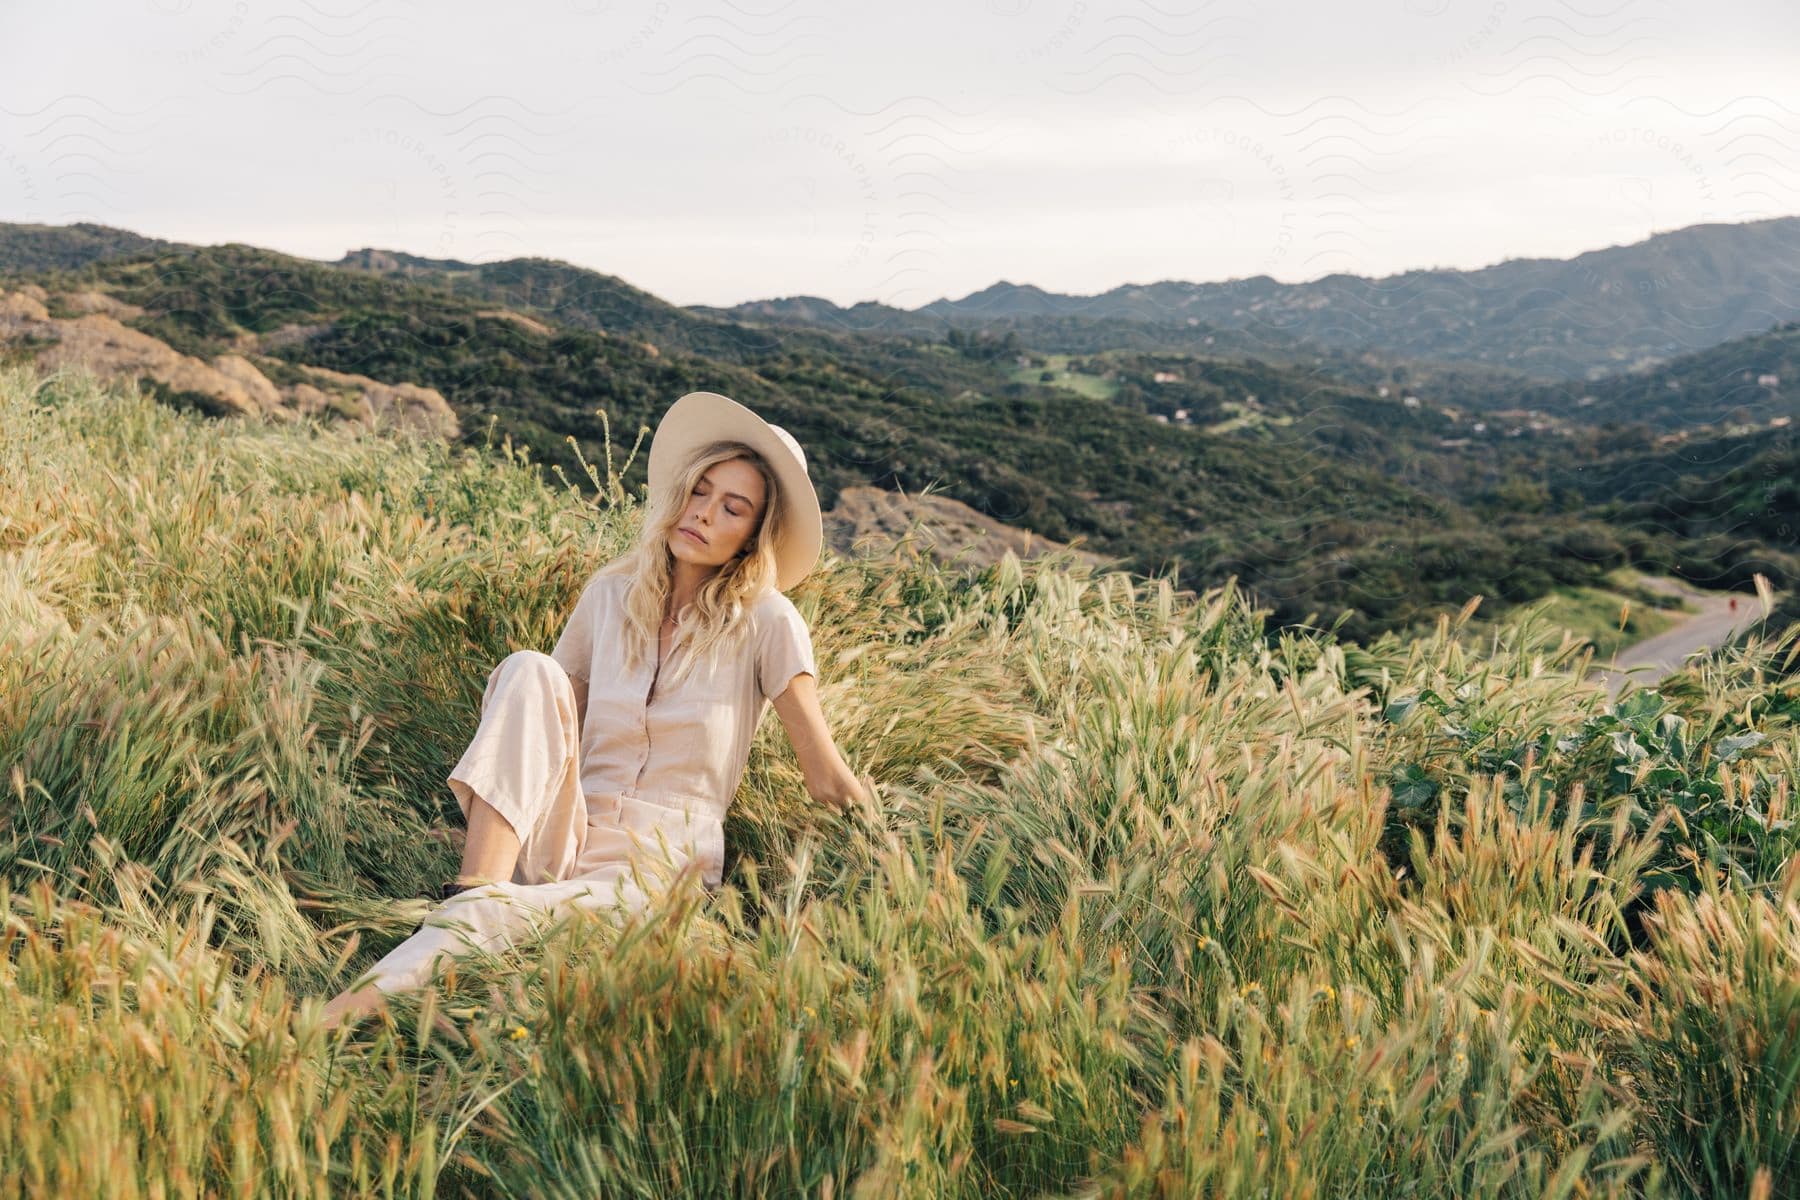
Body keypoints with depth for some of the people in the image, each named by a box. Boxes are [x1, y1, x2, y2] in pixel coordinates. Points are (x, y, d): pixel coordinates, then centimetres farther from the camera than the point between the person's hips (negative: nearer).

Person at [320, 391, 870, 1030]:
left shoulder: (766, 622, -3)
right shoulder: (612, 594, 9)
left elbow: (830, 781, -1)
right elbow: (541, 723, 10)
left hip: (659, 863, -3)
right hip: (564, 831, 4)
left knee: (495, 916, -34)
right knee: (531, 670, -22)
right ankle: (475, 890, -33)